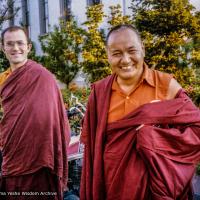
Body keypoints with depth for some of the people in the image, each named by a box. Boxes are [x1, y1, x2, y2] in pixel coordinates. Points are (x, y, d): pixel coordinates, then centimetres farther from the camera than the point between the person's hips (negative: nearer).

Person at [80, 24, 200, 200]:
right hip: (113, 185, 2)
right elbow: (92, 145, 3)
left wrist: (153, 136, -21)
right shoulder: (99, 92, -2)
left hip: (157, 183, -1)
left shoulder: (166, 85, -9)